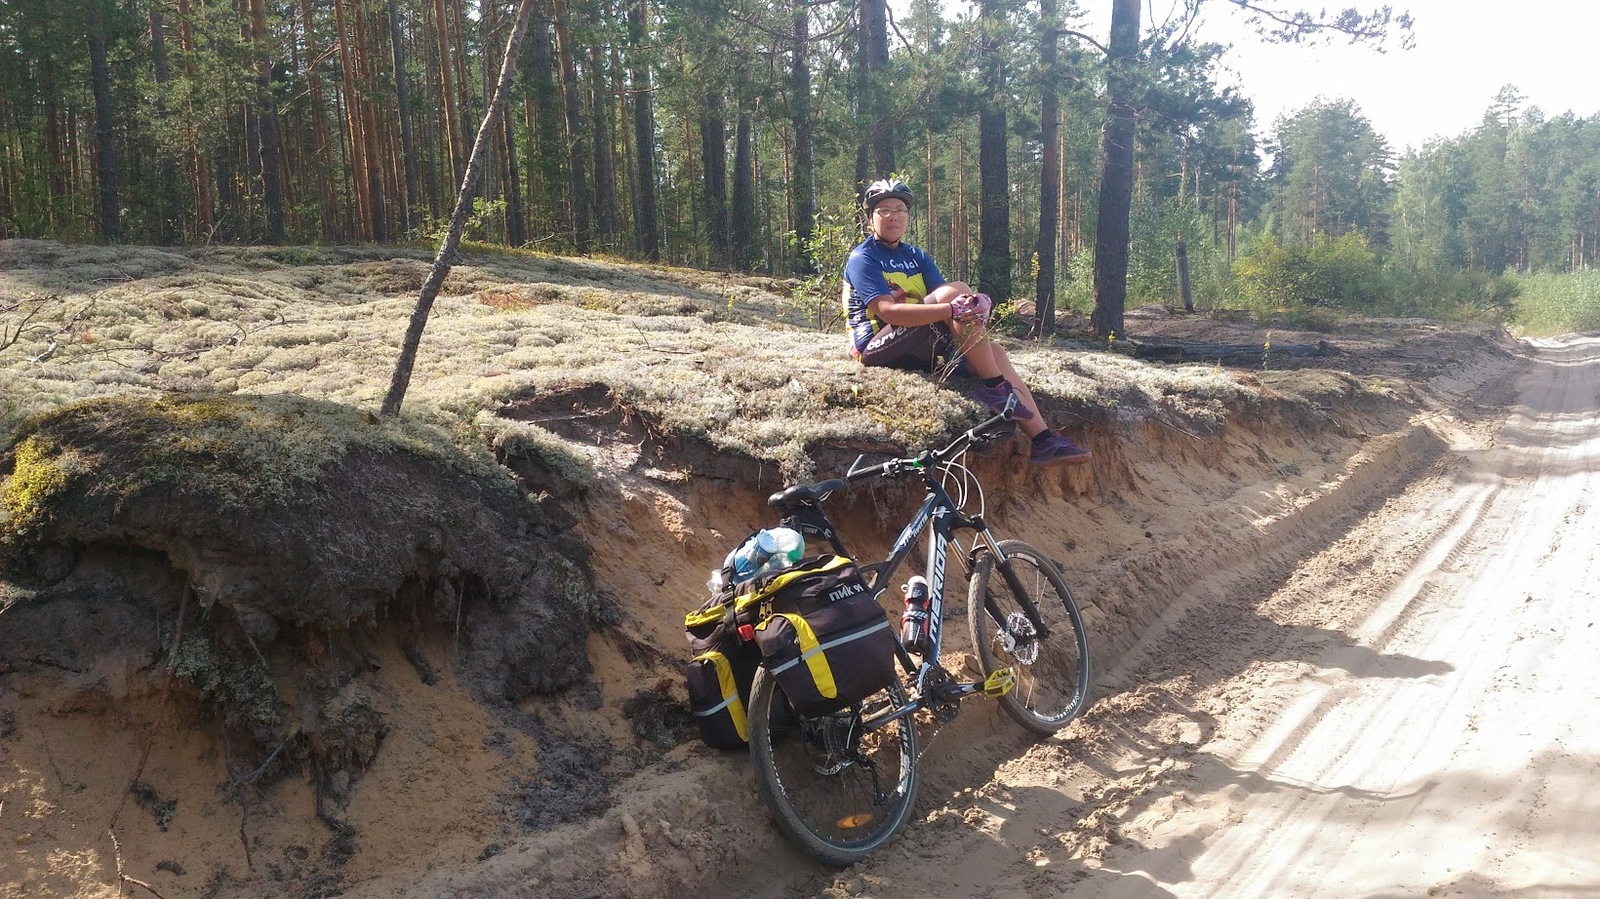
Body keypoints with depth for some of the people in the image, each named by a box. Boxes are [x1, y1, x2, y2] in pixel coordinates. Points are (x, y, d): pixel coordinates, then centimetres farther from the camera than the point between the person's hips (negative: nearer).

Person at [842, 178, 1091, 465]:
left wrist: (978, 303, -23)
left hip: (917, 350, 7)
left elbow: (948, 301, 3)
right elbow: (888, 311, -22)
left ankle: (1041, 439, -19)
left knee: (994, 351, -13)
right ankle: (994, 385, -25)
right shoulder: (862, 258, -5)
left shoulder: (916, 256, 18)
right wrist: (952, 309, -32)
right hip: (878, 347, -7)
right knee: (955, 290, -24)